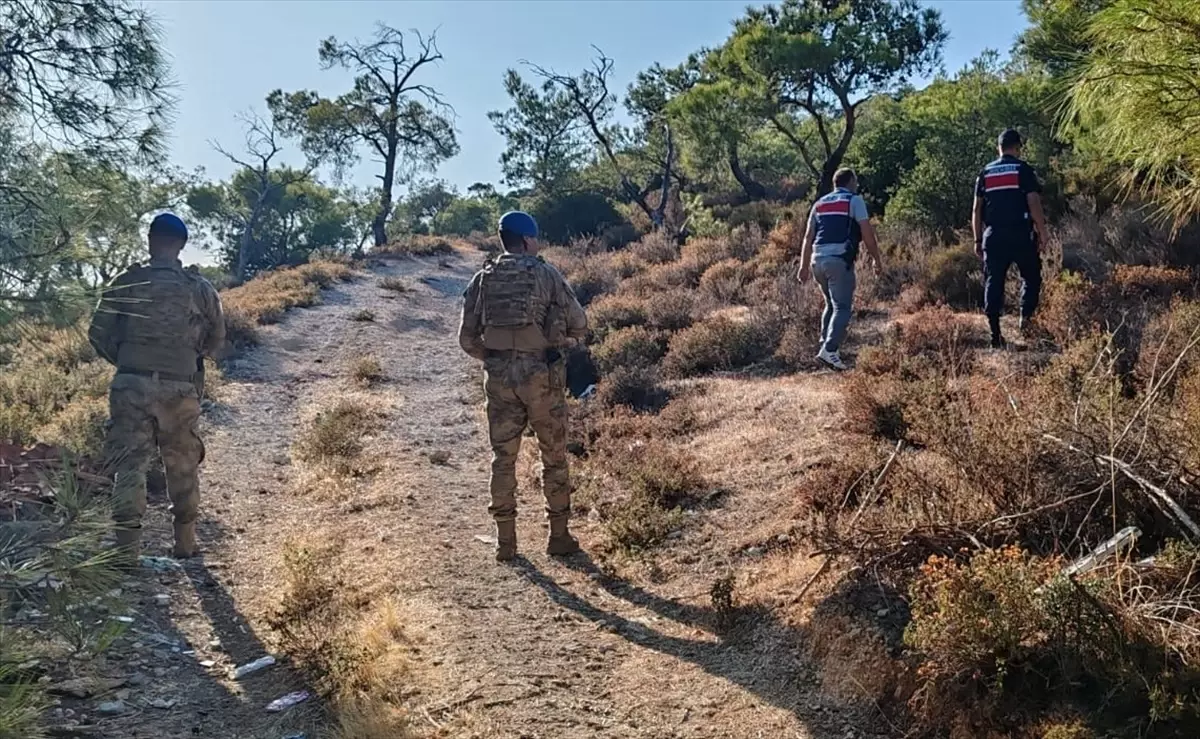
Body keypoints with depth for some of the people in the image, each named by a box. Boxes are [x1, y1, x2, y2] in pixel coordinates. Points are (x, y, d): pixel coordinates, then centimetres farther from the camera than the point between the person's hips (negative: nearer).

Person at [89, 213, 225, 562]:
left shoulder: (128, 281, 0)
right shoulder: (200, 288, 3)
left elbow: (99, 333, 2)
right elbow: (216, 342, 11)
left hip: (132, 385, -1)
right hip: (180, 388, 1)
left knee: (129, 464, 4)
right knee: (182, 466, 15)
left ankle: (127, 547, -2)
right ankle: (185, 541, 24)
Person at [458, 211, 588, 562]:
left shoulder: (482, 280, 5)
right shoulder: (545, 274, -4)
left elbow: (467, 339, 5)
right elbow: (580, 324, -2)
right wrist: (562, 337, 19)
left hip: (499, 376, 3)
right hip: (541, 374, -3)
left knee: (503, 457, 11)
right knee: (554, 456, 10)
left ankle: (505, 540, 15)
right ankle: (559, 535, 17)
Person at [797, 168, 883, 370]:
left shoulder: (820, 204, 20)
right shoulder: (854, 200, 4)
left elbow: (808, 236, 16)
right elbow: (867, 233, -3)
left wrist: (804, 266, 17)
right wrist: (876, 259, 7)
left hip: (818, 260, 6)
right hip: (840, 260, -6)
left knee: (831, 305, 20)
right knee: (842, 307, -6)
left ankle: (825, 345, 17)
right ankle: (829, 350, -20)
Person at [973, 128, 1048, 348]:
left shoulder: (985, 173, 11)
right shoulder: (1024, 170, -1)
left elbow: (977, 210, 9)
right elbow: (1034, 204, -9)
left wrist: (978, 240, 13)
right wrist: (1042, 232, -2)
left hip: (993, 236, 3)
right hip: (1021, 235, -3)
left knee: (993, 283, 4)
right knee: (1031, 276, 14)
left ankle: (995, 333, 1)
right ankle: (1026, 317, -1)